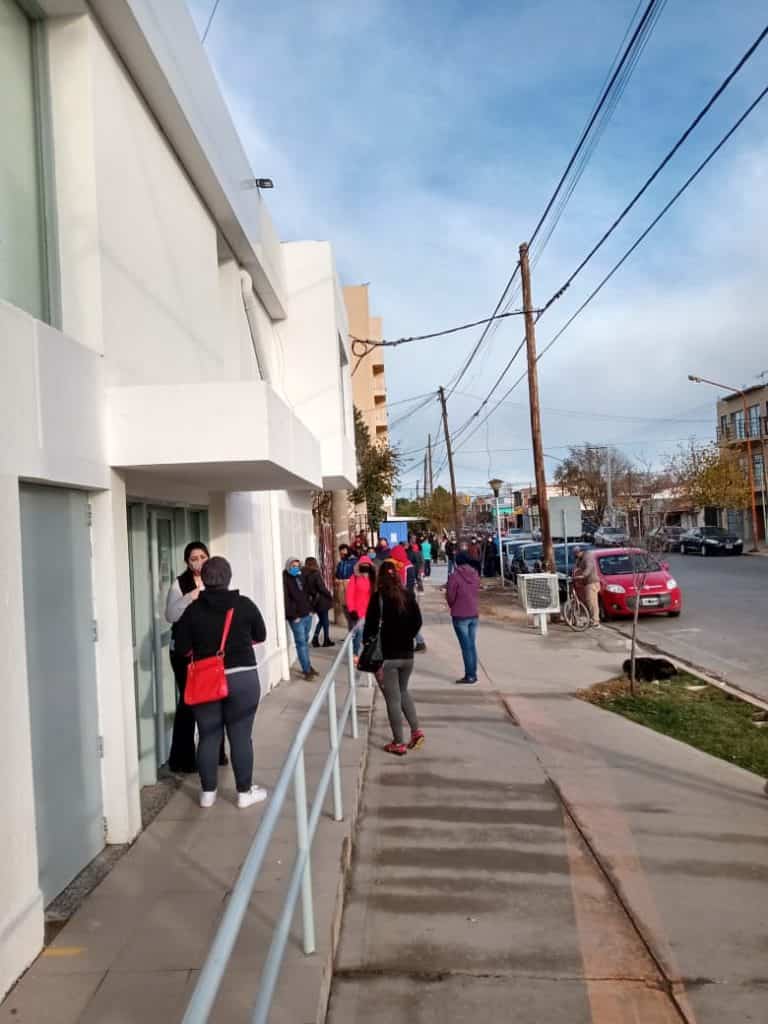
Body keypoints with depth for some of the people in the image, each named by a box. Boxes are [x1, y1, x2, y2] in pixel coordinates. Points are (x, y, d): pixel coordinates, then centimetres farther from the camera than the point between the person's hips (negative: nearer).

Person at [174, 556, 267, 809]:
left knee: (208, 736, 11)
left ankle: (208, 793, 20)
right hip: (242, 678, -1)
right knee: (241, 736, 6)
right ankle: (245, 792, 14)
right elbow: (261, 636, 7)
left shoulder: (193, 609, -3)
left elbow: (182, 647, -1)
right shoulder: (244, 604, -4)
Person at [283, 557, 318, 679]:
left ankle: (308, 666, 26)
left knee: (305, 641, 16)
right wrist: (293, 616, -19)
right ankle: (307, 670, -3)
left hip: (307, 614, 8)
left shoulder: (300, 577, 12)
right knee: (301, 643, -5)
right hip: (296, 617, -8)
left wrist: (310, 609, 12)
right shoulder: (285, 579, -12)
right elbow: (285, 599, -17)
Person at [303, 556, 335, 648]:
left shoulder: (304, 575, -1)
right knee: (325, 620, 8)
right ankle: (326, 640, 14)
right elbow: (321, 588, -18)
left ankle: (315, 638, 9)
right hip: (321, 600, -6)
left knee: (321, 620, 20)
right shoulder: (316, 574, -17)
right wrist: (330, 595, -5)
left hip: (312, 601, 6)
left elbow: (305, 589, 1)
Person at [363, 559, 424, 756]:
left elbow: (371, 627, -13)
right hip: (407, 654, 5)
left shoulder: (378, 598, -12)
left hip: (386, 656, -5)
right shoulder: (408, 596, 1)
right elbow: (417, 622, 7)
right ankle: (416, 731, 15)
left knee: (393, 699, 4)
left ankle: (399, 744, 10)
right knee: (403, 692, 24)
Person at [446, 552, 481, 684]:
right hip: (474, 614, 6)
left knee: (466, 646, -1)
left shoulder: (455, 576, -15)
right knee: (472, 645, 12)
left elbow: (450, 596, -12)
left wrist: (453, 606, 8)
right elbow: (477, 591, 11)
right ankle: (473, 674, 17)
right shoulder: (475, 574, 3)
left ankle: (469, 676, 1)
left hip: (460, 615, -6)